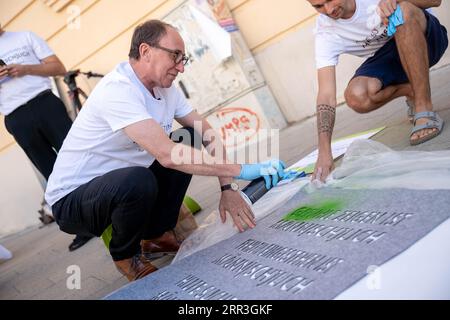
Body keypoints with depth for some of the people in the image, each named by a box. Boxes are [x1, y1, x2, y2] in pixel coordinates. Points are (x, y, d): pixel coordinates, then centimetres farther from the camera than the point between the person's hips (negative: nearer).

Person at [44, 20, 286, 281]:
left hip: (122, 183, 8)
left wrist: (228, 187, -14)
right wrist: (240, 170, -34)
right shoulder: (117, 90, -28)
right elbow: (166, 154, -38)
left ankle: (156, 235, 10)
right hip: (72, 200, -8)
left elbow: (208, 134, -1)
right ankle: (126, 255, -3)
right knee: (138, 180, -37)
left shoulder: (165, 87, -2)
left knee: (190, 139, -1)